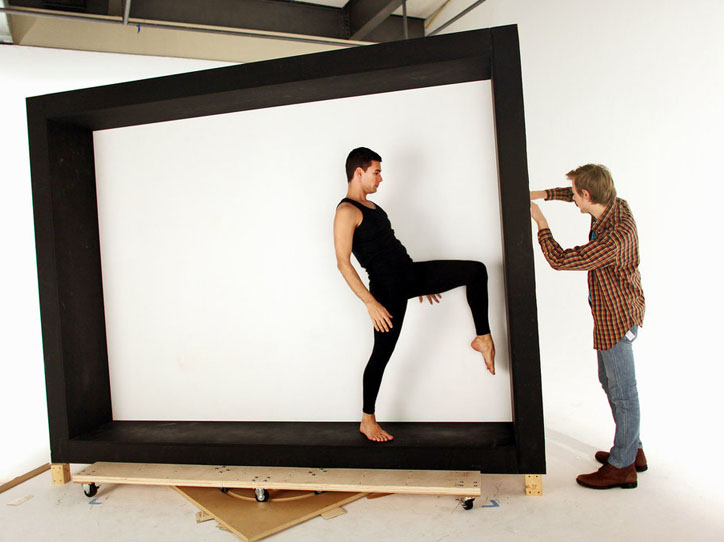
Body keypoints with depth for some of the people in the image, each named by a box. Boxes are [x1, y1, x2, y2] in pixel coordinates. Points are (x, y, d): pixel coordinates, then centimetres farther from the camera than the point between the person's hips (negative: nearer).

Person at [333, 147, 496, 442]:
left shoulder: (371, 206, 17)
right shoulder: (346, 211, -13)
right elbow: (343, 263, -20)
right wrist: (371, 303, -26)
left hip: (411, 273, 9)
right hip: (388, 287, -9)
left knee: (476, 271, 4)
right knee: (382, 353, 1)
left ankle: (483, 338, 12)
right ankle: (367, 421, 19)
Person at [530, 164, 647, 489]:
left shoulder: (613, 238, -33)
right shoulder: (617, 205, -5)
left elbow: (560, 260, -25)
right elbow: (575, 195, 16)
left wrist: (540, 221, -15)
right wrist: (544, 194, 6)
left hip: (616, 318, -10)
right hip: (613, 312, 10)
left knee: (622, 391, 4)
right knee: (609, 382, 21)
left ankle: (622, 466, 20)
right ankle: (633, 450, 37)